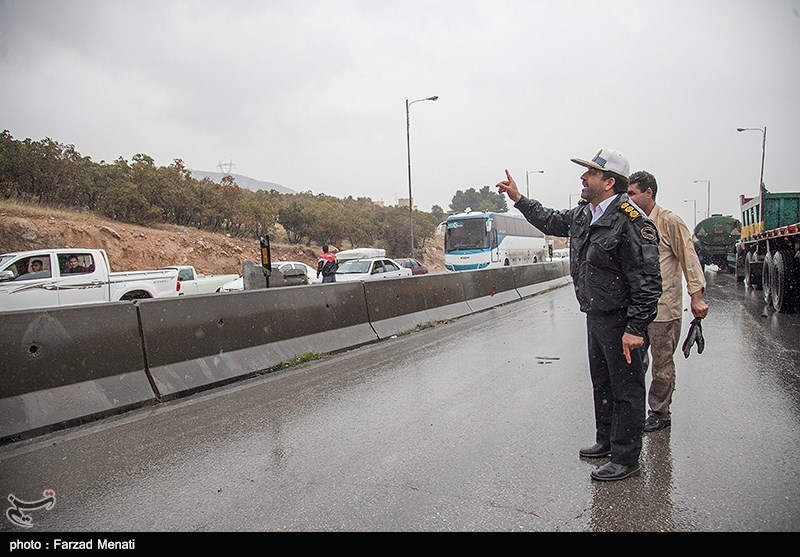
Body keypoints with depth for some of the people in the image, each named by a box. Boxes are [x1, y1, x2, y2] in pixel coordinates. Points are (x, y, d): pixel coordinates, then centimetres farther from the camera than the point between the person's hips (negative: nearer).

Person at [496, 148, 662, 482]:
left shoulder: (631, 222, -22)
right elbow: (551, 221, 27)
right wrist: (518, 199, 21)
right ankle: (606, 441, 39)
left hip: (621, 323, -9)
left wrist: (635, 328, -23)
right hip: (595, 318, 10)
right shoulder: (584, 214, 6)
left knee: (626, 390, 4)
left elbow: (647, 282, -23)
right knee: (602, 384, 22)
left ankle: (626, 458, 17)